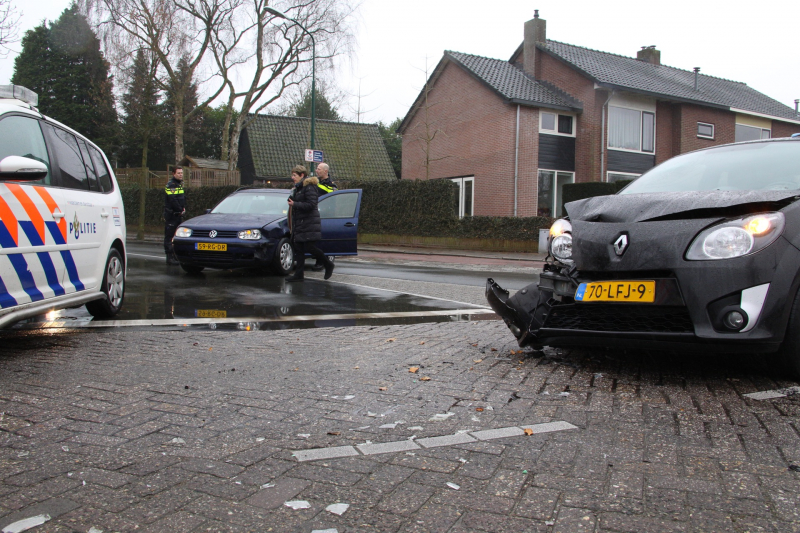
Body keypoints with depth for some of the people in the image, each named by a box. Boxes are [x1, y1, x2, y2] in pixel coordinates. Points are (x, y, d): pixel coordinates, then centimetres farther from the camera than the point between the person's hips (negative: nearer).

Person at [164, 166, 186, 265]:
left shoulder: (180, 184, 18)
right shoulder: (170, 185, -12)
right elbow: (172, 200, -20)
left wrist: (183, 208, 5)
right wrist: (180, 210, -13)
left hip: (179, 215, 9)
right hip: (171, 215, -9)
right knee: (169, 236, -6)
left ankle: (175, 256, 20)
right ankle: (170, 257, -5)